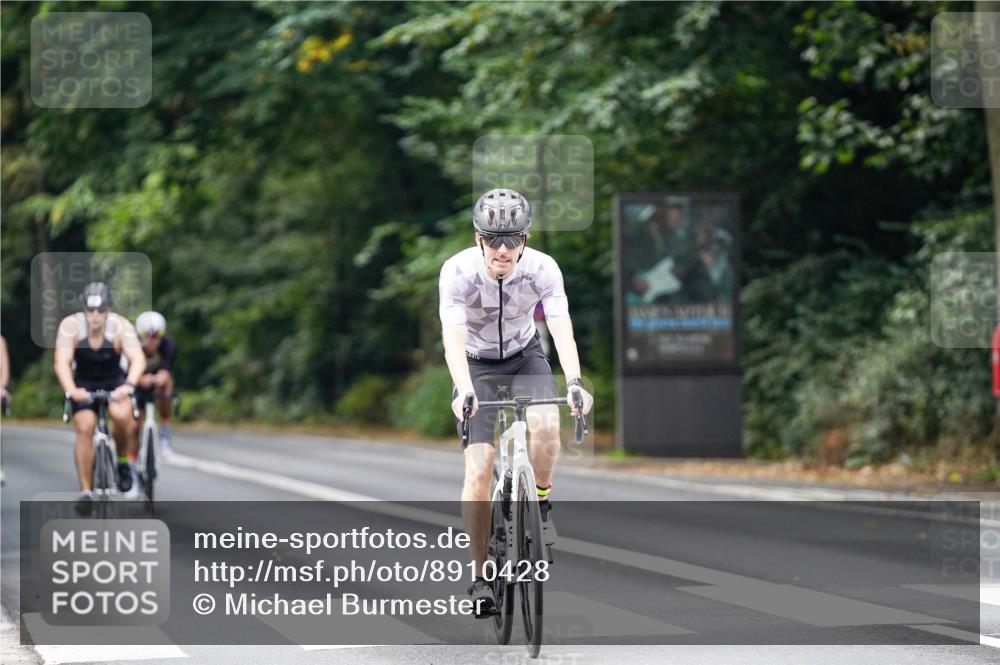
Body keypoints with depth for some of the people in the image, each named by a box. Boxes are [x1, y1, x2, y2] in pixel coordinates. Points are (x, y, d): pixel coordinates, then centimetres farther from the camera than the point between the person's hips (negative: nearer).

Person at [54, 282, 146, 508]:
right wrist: (71, 390, -49)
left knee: (121, 414, -30)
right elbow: (61, 362, -31)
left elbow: (138, 359, -32)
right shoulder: (71, 325, -22)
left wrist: (129, 385, -51)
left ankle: (124, 462, -4)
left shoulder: (121, 326, -22)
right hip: (84, 384, 1)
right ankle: (86, 491, -9)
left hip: (114, 382, -1)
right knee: (84, 429, -19)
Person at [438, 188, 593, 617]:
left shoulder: (542, 268, -23)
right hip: (476, 362, -1)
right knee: (478, 470, -13)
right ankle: (481, 576, -3)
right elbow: (453, 337, -35)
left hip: (524, 356, 1)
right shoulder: (458, 271, -27)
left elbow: (561, 328, -32)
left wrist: (574, 382, -48)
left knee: (546, 426, -30)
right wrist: (464, 391, -51)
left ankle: (539, 502, 0)